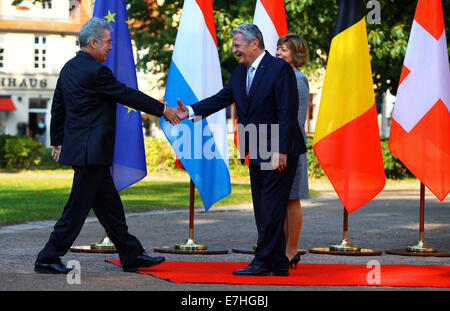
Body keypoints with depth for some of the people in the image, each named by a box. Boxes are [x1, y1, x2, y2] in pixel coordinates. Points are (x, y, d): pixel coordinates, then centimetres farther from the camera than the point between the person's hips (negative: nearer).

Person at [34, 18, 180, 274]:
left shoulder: (69, 68, 11)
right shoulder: (96, 71, -17)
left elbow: (57, 108, 18)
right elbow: (128, 95, -12)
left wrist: (57, 141, 27)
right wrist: (163, 110, -3)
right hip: (91, 152, -10)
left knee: (110, 206, 13)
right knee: (77, 208, -3)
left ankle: (132, 255, 20)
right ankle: (48, 259, 3)